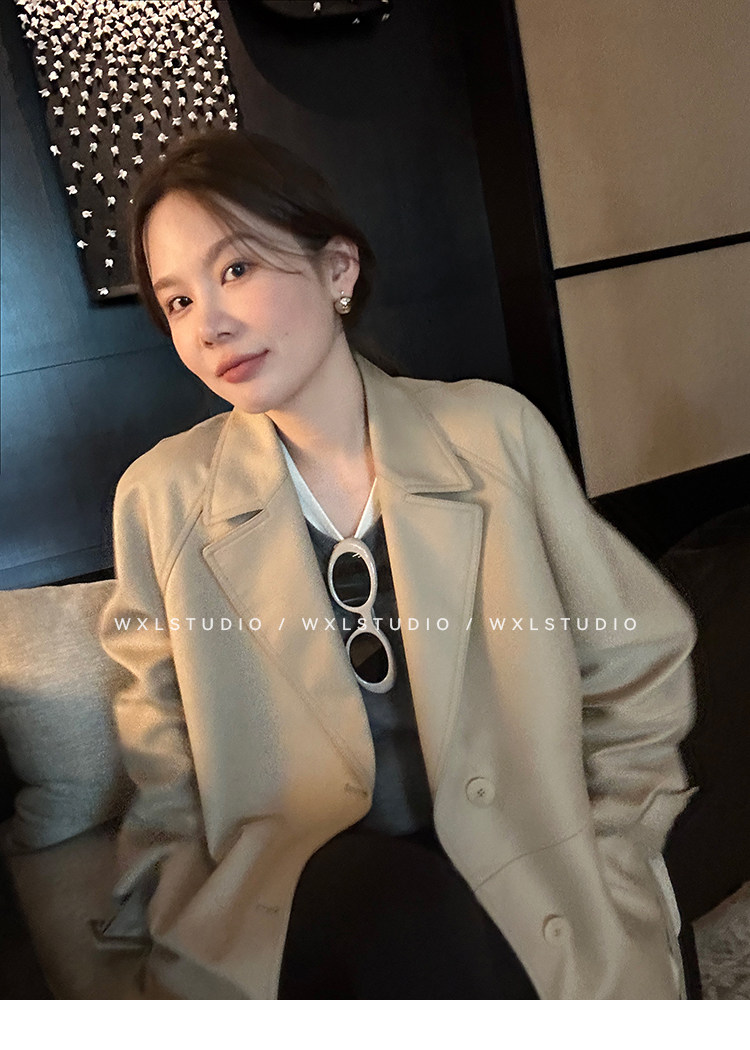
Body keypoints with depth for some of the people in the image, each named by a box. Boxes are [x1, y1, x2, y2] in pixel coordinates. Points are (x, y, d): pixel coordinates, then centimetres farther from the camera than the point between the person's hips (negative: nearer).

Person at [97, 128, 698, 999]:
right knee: (394, 901, -30)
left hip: (540, 910, 1)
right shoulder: (161, 498, -3)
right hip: (290, 909, 0)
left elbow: (639, 670, 4)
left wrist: (599, 888, 0)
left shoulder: (494, 430, -4)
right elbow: (167, 793, 5)